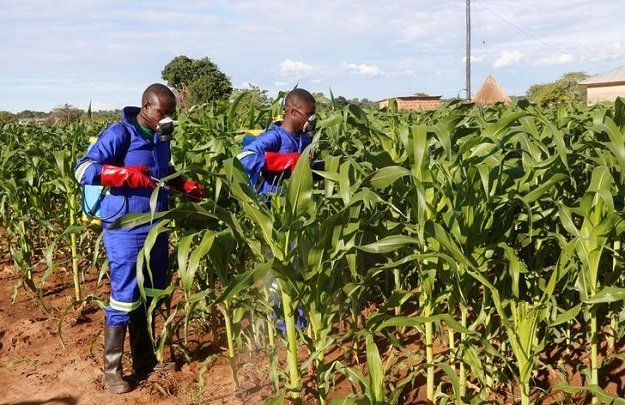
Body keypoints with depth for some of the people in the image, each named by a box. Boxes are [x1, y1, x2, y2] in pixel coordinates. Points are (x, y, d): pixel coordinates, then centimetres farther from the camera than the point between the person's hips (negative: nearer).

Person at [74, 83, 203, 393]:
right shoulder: (119, 134, -13)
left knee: (150, 297, 15)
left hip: (156, 228, 8)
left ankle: (145, 361, 29)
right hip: (125, 231, -8)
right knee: (124, 299, -3)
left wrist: (185, 185, 8)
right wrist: (127, 175, -29)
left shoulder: (161, 138, 10)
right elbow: (83, 170, -18)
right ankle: (112, 370, 11)